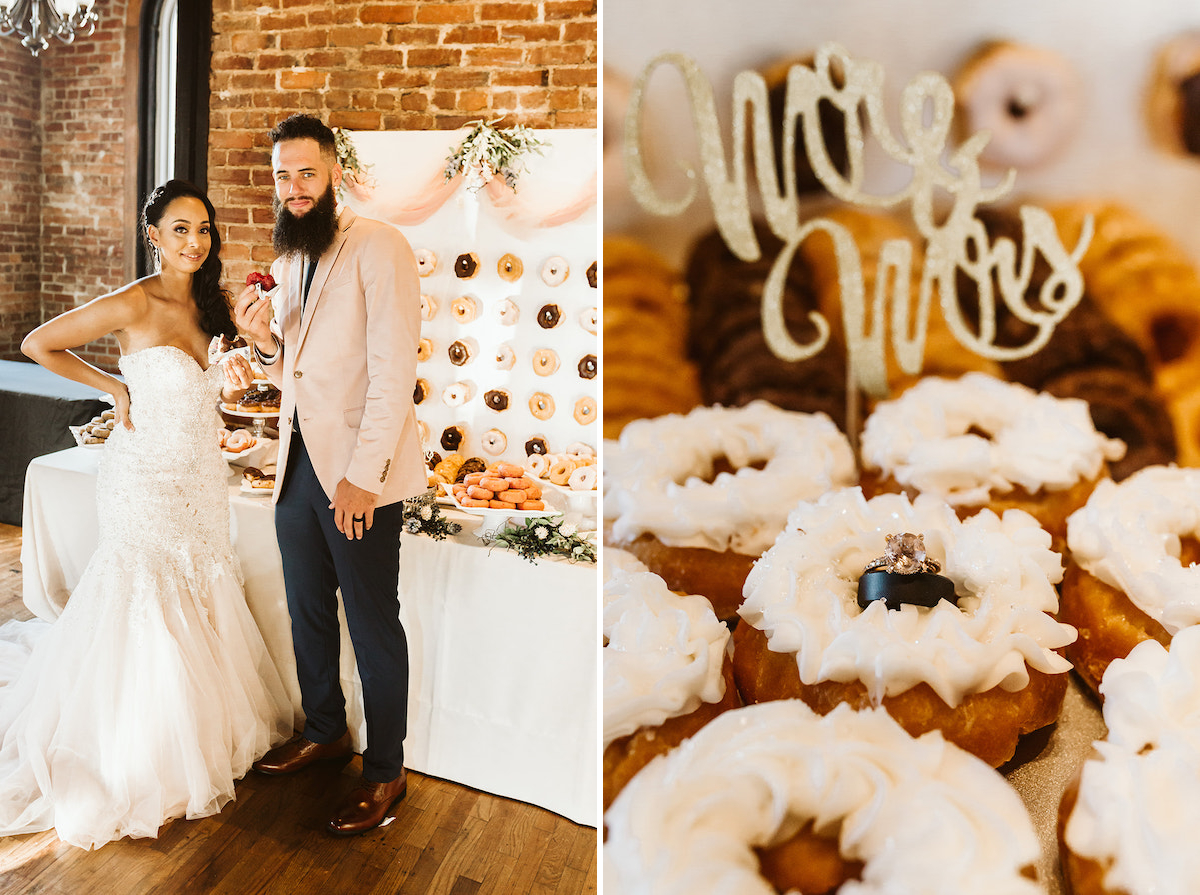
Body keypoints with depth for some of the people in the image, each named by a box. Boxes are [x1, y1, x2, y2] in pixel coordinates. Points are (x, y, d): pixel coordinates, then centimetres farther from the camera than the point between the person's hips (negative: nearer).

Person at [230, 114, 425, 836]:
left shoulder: (379, 248, -12)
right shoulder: (289, 262, 14)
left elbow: (394, 370, -18)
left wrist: (364, 476, -22)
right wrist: (265, 340, -2)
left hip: (360, 475, -8)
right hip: (299, 463, 8)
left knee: (374, 623, 3)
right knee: (308, 610, 20)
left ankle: (386, 770, 20)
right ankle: (324, 730, 40)